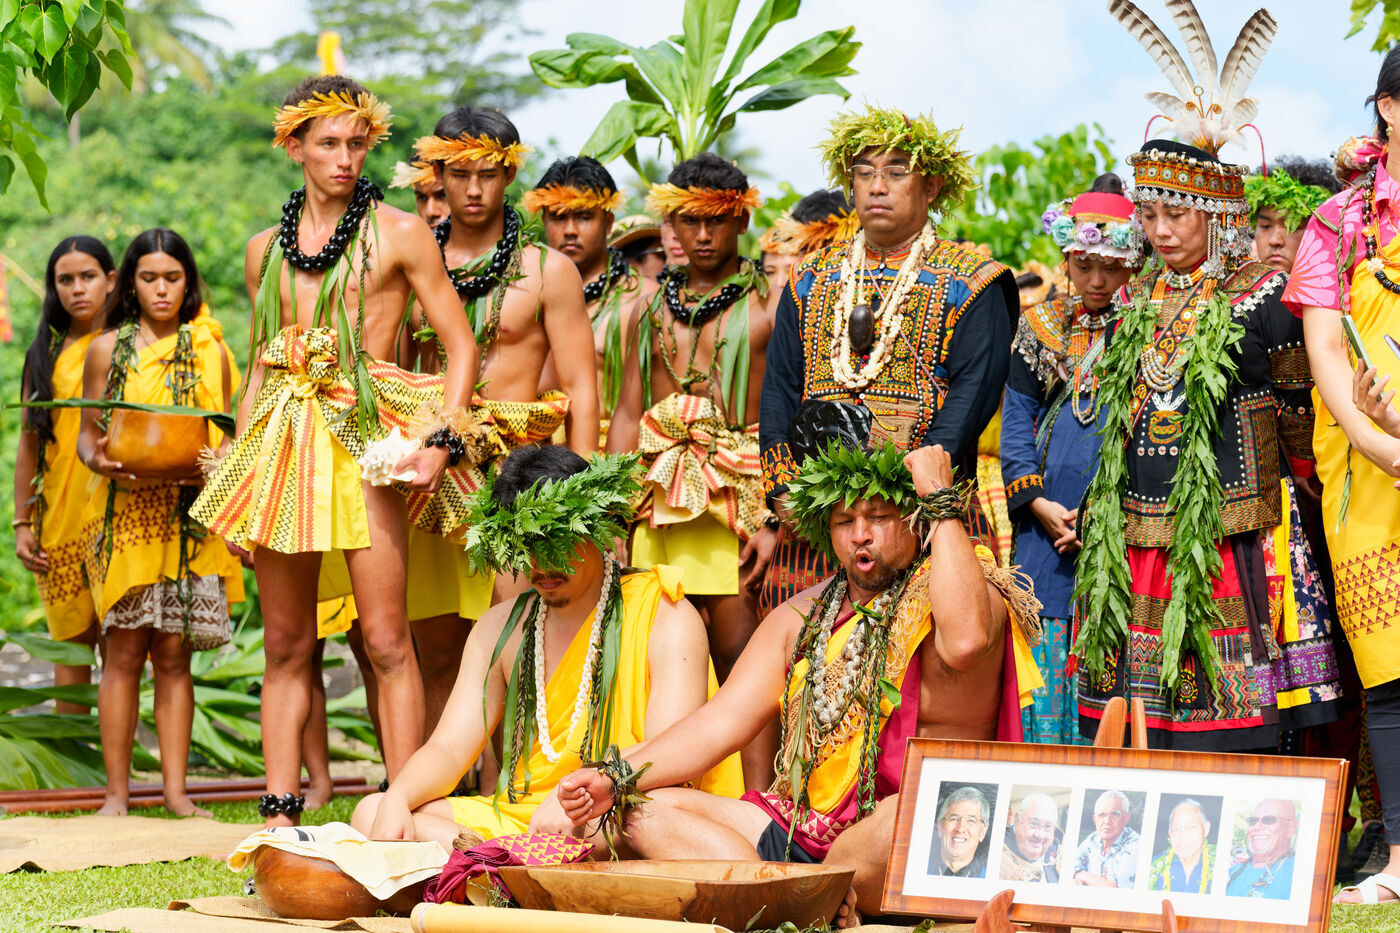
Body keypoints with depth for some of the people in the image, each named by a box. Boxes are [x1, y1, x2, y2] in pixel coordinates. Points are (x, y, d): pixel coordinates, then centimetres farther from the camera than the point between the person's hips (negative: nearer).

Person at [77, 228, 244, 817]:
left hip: (189, 517, 1)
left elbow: (226, 436, 11)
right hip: (125, 515, -1)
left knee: (174, 652, 1)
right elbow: (87, 432, 8)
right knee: (124, 652, -3)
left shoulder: (209, 351, 9)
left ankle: (175, 788, 5)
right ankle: (117, 791, 2)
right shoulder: (108, 349, 7)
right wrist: (102, 462, -14)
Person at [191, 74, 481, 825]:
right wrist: (240, 454, 15)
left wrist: (442, 441, -11)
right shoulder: (265, 249, 15)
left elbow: (461, 346, 1)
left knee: (386, 638, -10)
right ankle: (279, 814, 8)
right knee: (285, 644, 5)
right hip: (278, 443, 4)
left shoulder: (399, 234, 3)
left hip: (367, 439, -4)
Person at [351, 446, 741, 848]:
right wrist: (396, 798, -13)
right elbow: (448, 749, 10)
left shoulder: (664, 616, -1)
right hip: (516, 821, 6)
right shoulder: (501, 627, 16)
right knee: (372, 813, -16)